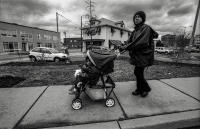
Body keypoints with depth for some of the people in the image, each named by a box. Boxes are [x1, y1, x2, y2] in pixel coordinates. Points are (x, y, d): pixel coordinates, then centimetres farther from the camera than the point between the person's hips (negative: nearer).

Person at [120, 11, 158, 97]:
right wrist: (124, 46, -16)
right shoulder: (135, 30, 15)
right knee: (139, 72, 10)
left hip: (144, 54, -7)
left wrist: (127, 47, -27)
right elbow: (130, 41, 5)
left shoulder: (146, 28, -9)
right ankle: (139, 89, 24)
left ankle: (146, 89, 16)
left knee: (137, 72, -7)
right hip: (137, 54, 7)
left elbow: (142, 42, -24)